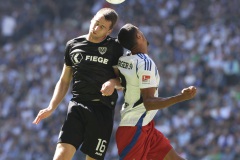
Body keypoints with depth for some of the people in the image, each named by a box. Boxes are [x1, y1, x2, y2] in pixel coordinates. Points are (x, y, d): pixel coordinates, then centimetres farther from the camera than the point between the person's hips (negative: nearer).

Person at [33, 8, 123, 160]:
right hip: (77, 106, 1)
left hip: (103, 109, -1)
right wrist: (51, 107, 7)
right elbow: (64, 81, 18)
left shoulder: (114, 47, 6)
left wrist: (113, 82, -19)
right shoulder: (73, 45, 12)